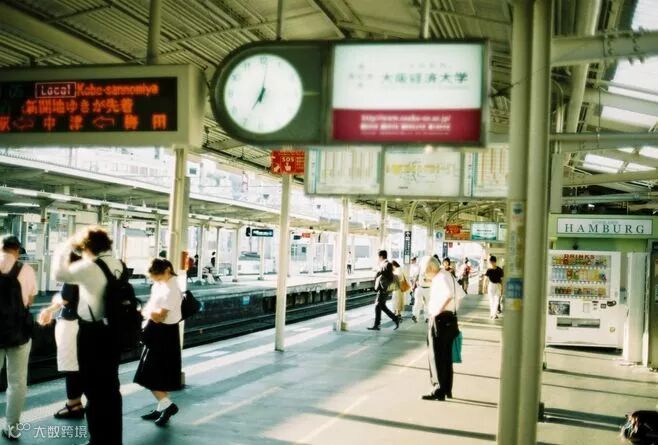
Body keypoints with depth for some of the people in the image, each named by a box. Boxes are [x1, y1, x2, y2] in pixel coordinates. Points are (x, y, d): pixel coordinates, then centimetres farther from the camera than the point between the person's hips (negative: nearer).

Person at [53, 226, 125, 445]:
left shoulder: (90, 266, -19)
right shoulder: (117, 264, 5)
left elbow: (59, 273, -13)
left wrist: (66, 246, -3)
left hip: (93, 333, -8)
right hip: (112, 331, 8)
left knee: (95, 389, 5)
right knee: (110, 387, 17)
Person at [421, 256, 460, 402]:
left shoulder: (441, 278, -17)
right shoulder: (449, 275, 13)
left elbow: (449, 295, -35)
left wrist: (437, 310, -25)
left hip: (440, 319, -10)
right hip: (451, 318, 10)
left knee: (437, 356, -2)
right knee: (447, 356, 15)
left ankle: (439, 391, 2)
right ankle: (447, 389, 23)